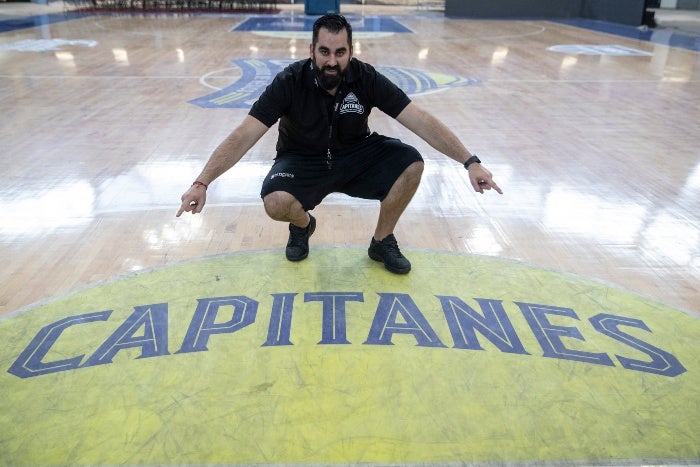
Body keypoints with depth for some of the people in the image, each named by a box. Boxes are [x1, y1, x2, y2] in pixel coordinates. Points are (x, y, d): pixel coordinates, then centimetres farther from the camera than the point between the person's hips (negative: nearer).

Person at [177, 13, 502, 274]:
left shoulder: (367, 79, -16)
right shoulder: (289, 82, -21)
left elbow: (422, 121, -18)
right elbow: (244, 136, -23)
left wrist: (470, 162, -26)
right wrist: (202, 183, -33)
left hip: (356, 157, 2)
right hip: (302, 161, -2)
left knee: (411, 163, -23)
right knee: (275, 203, -34)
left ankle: (382, 241, 2)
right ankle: (302, 225, 8)